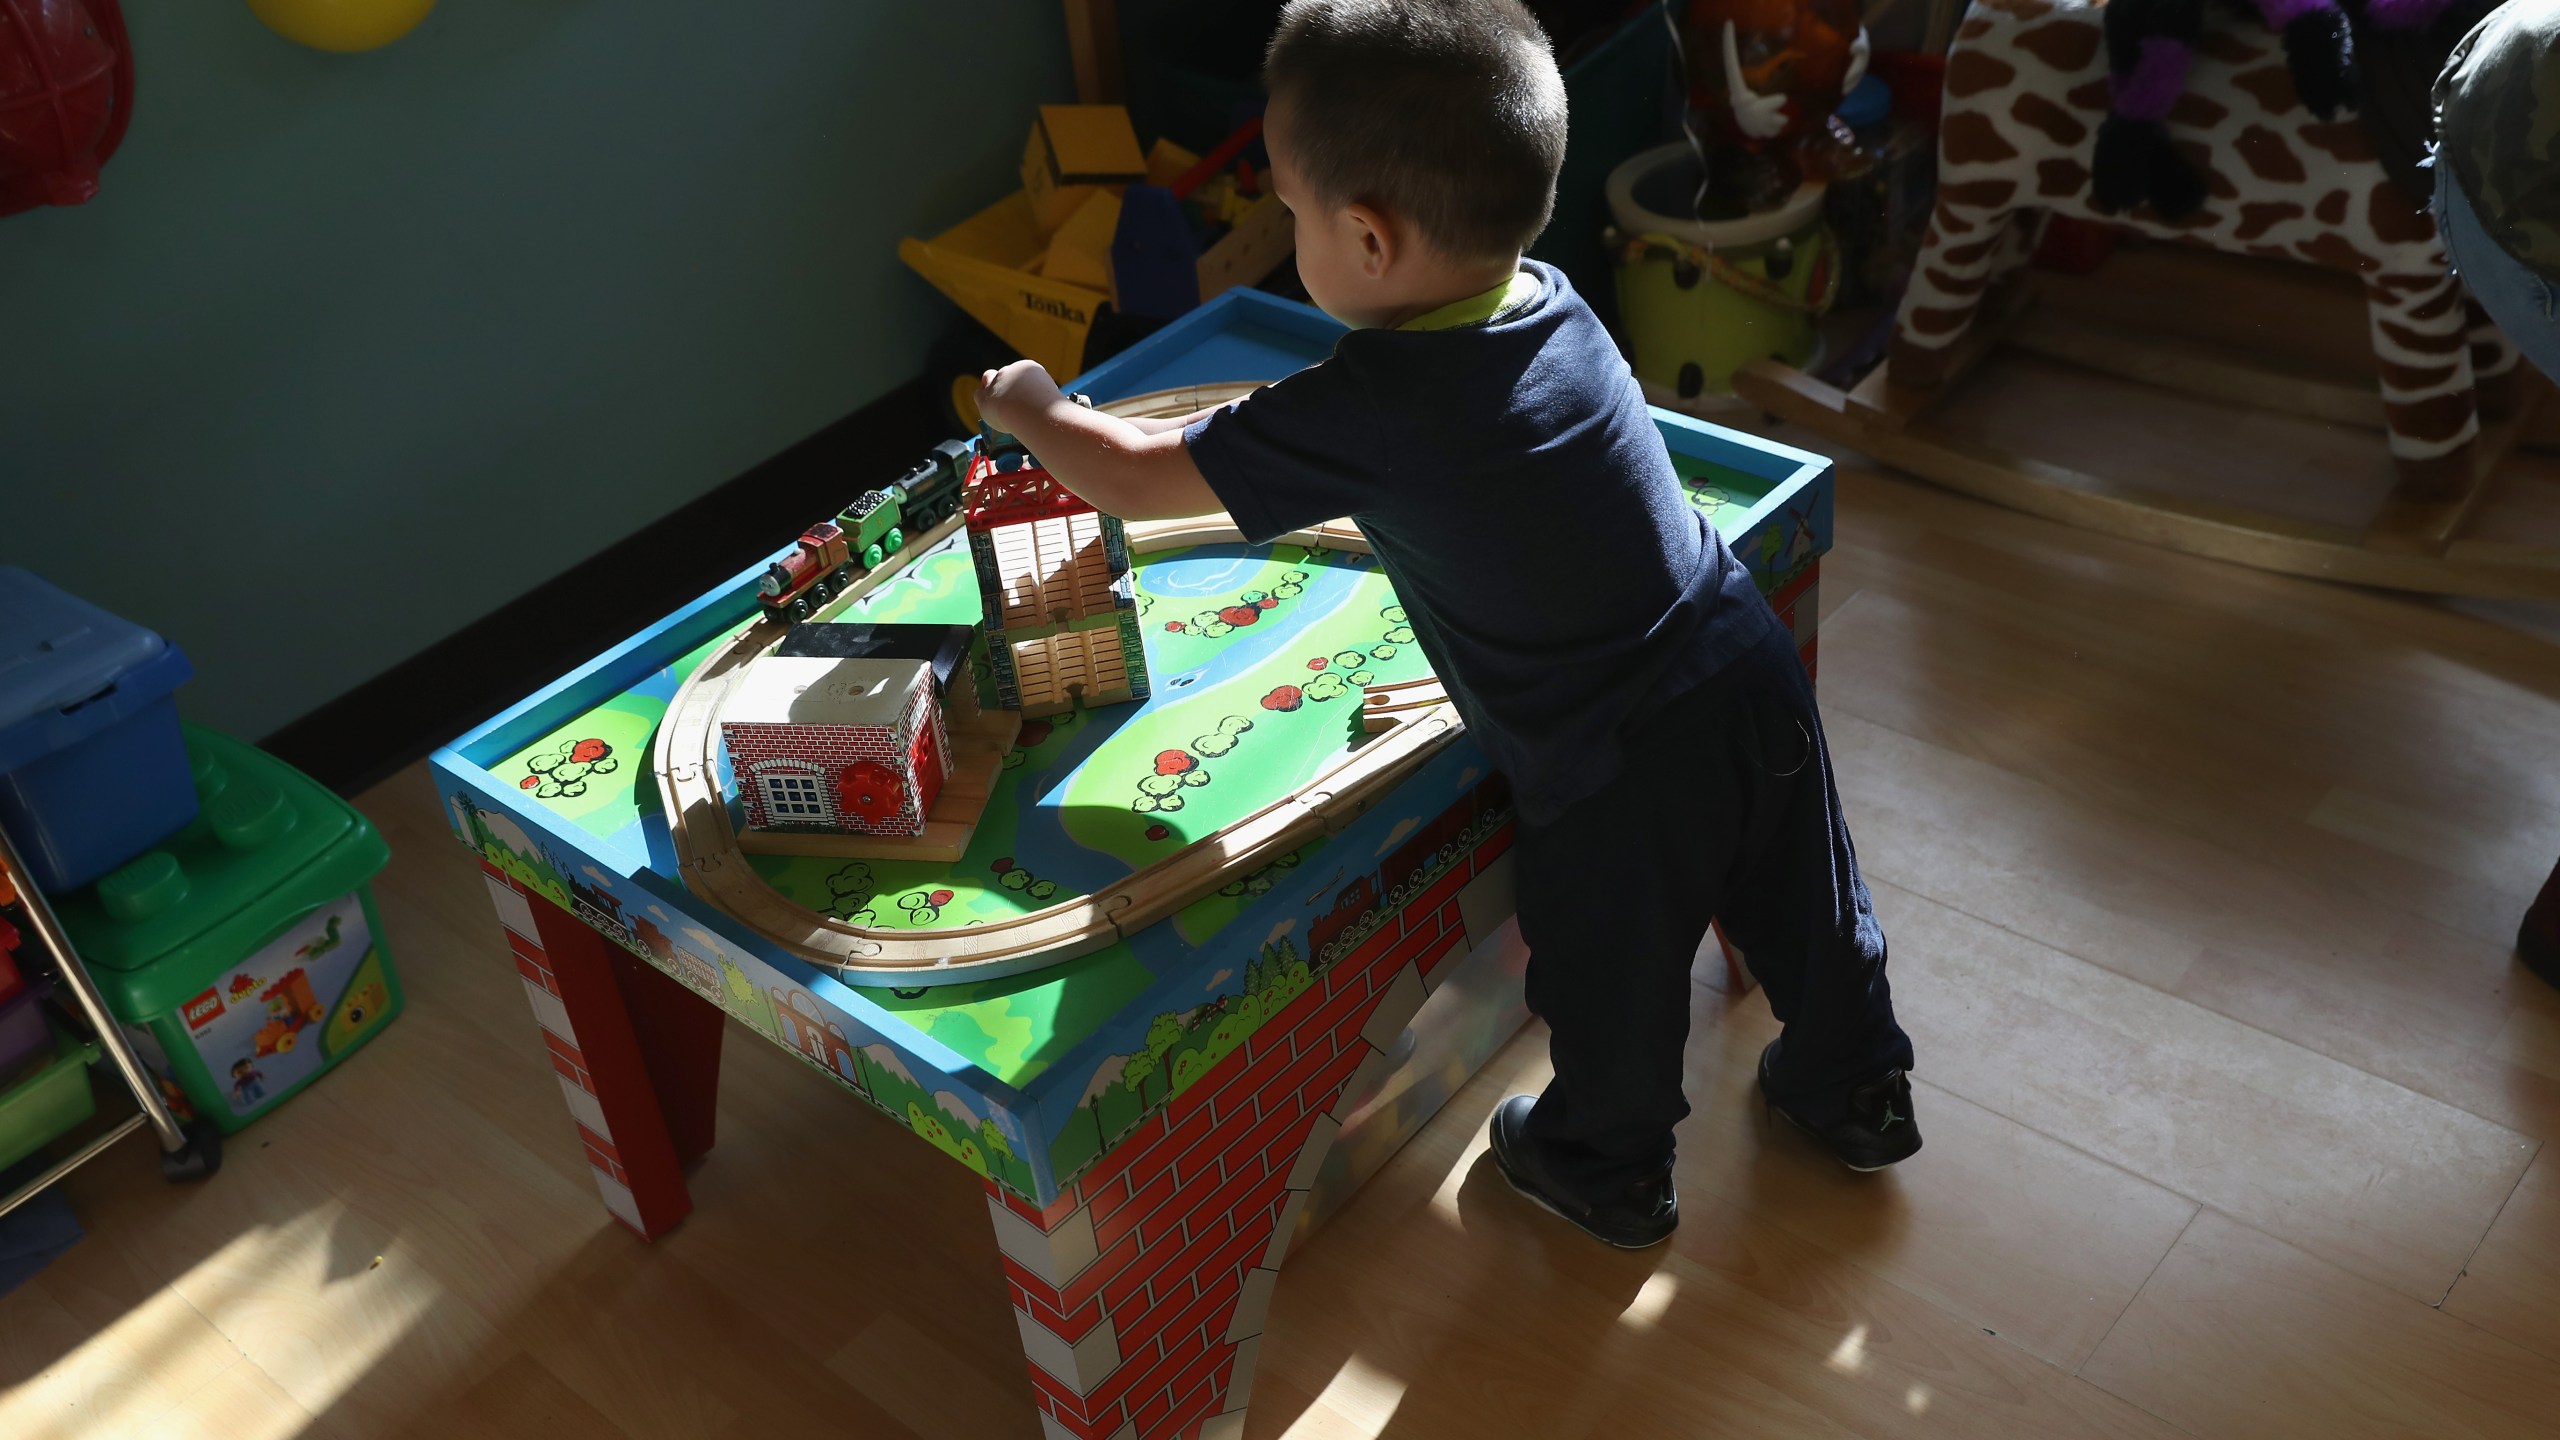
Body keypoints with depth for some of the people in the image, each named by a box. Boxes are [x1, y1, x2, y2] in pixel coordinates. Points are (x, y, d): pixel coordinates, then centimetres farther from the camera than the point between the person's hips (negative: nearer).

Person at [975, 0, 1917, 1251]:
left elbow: (1141, 481, -9)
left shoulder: (1362, 412, -22)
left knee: (1612, 982, 19)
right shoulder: (1554, 305, -1)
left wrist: (1029, 410, 10)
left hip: (1615, 771, -7)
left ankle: (1609, 1170, 45)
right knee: (1802, 906, 27)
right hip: (1752, 677, 7)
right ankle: (1857, 1089, 52)